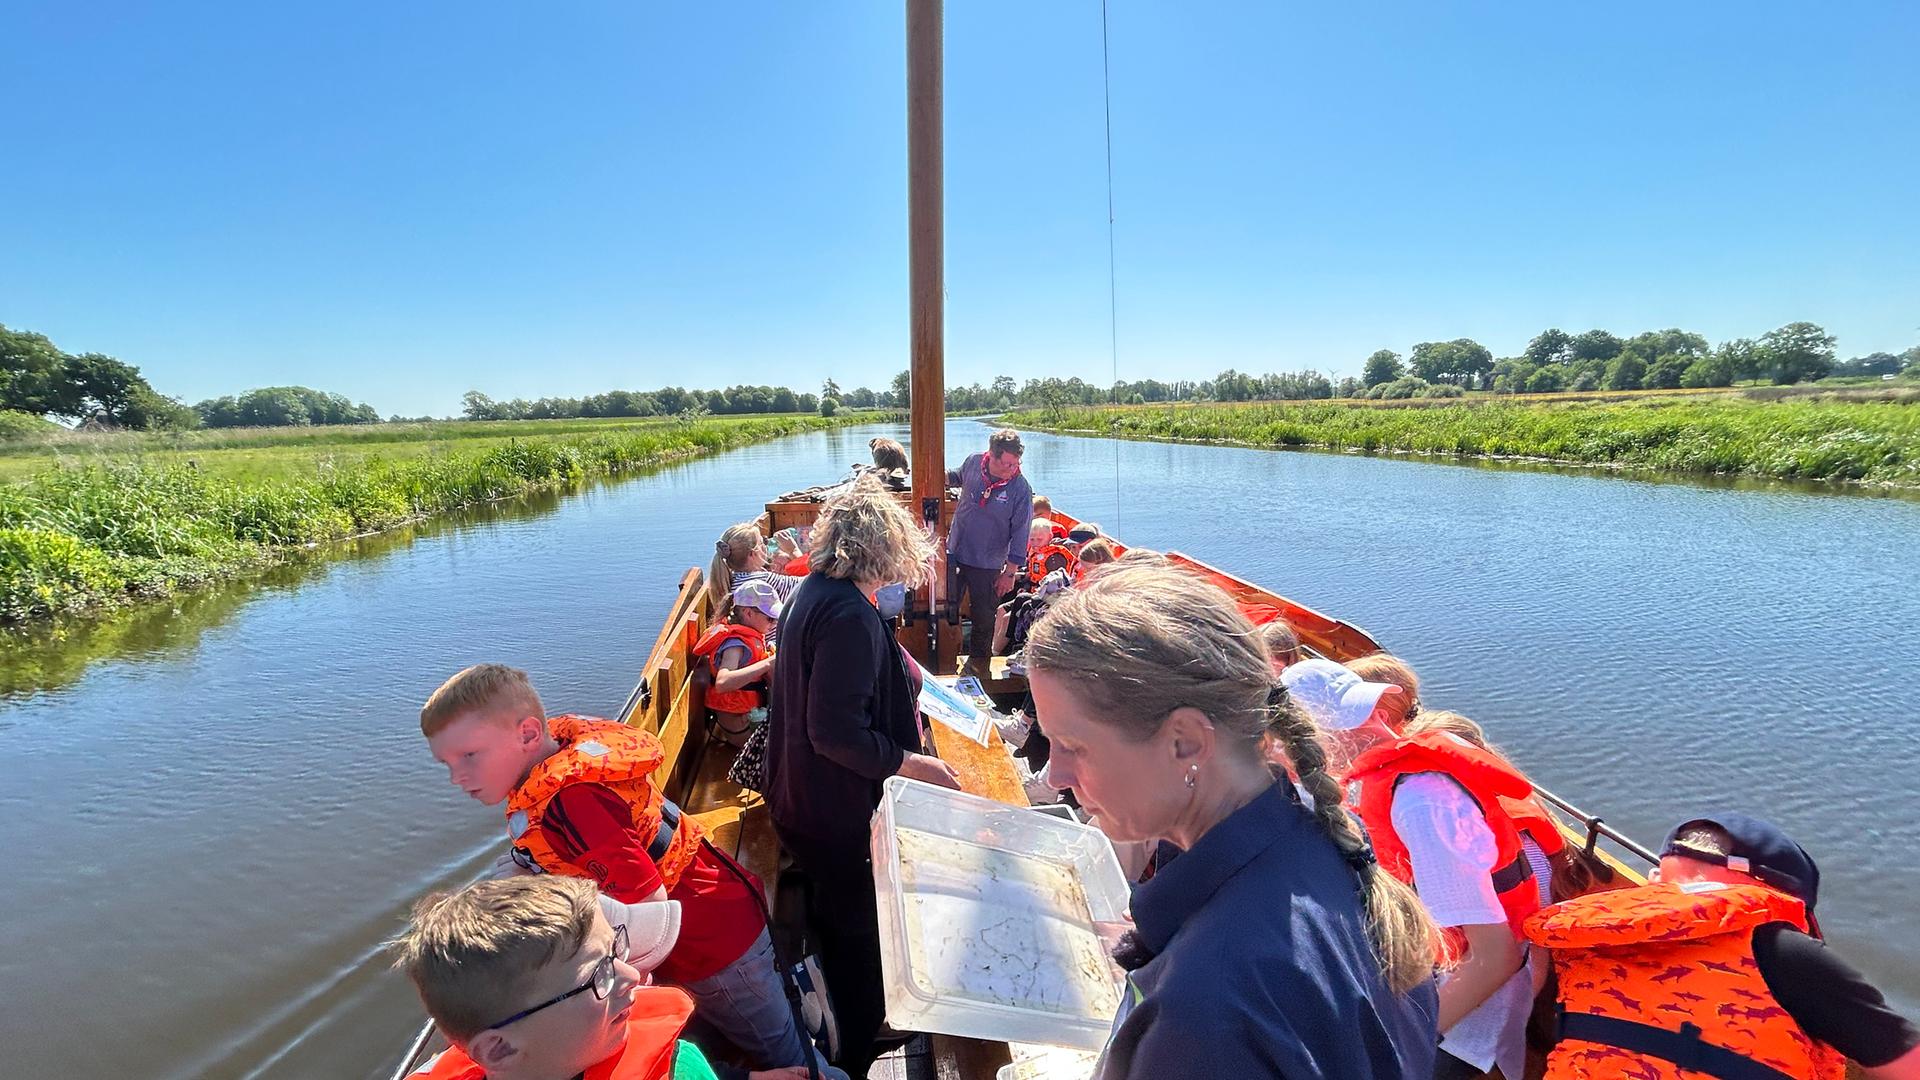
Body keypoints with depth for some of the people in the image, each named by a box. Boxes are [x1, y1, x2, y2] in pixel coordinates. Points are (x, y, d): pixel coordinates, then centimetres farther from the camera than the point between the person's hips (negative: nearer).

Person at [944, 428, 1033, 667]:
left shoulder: (1020, 490, -20)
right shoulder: (973, 463, -10)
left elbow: (1020, 535, -13)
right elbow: (958, 477, 16)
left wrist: (1010, 573, -10)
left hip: (987, 565, -3)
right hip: (954, 553, 3)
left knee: (983, 616, 13)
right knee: (946, 605, 17)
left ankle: (978, 658, 37)